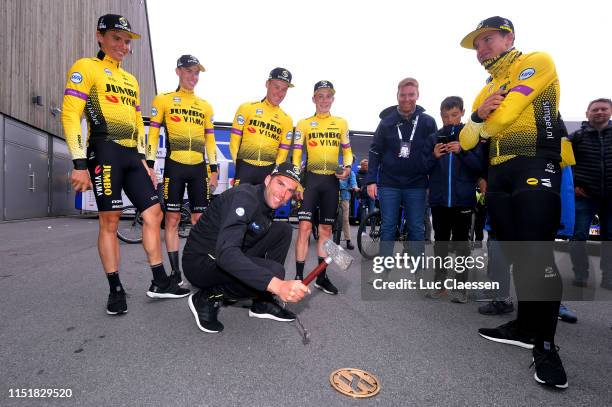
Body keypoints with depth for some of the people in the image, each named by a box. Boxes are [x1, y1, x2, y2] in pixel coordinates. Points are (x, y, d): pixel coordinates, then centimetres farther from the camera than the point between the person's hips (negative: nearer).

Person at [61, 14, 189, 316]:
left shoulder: (130, 80, 23)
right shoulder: (86, 68, 1)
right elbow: (70, 114, -9)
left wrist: (144, 161, 17)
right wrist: (79, 163, -16)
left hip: (132, 155, 7)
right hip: (105, 152, -7)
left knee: (154, 214, 1)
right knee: (109, 221, -4)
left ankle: (159, 282, 9)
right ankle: (116, 290, 8)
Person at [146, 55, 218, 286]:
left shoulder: (205, 106, 16)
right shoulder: (163, 100, 7)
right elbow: (153, 135, 3)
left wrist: (213, 171, 8)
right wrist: (149, 166, -5)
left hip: (199, 169, 3)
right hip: (174, 167, -2)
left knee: (199, 219, 3)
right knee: (172, 219, -1)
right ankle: (175, 271, 8)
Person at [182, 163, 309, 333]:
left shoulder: (269, 203, 3)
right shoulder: (244, 197, -25)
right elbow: (226, 253, -39)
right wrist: (277, 284, -47)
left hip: (231, 257, 9)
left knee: (283, 230, -1)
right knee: (274, 271, -28)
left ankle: (263, 303, 3)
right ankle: (208, 297, -6)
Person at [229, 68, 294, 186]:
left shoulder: (287, 120, 9)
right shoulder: (247, 108, 3)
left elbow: (283, 151, 8)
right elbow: (235, 139, 1)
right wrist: (239, 166, -5)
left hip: (269, 171, 2)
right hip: (244, 168, -2)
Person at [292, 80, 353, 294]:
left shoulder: (341, 123, 10)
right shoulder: (303, 124, 4)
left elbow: (347, 150, 14)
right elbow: (296, 155, 0)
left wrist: (347, 167, -8)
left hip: (331, 181, 3)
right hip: (310, 178, -2)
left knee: (326, 229, 8)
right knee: (305, 227, -10)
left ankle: (322, 276, 19)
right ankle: (299, 277, -1)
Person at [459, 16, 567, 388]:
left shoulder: (537, 62, 2)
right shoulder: (486, 90, 24)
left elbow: (505, 115, -14)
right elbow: (466, 141, 13)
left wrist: (486, 126, 6)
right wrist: (477, 115, -7)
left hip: (535, 168, -7)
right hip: (499, 176, 7)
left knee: (537, 257, -10)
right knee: (518, 257, 10)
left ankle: (546, 345, 2)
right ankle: (526, 327, 22)